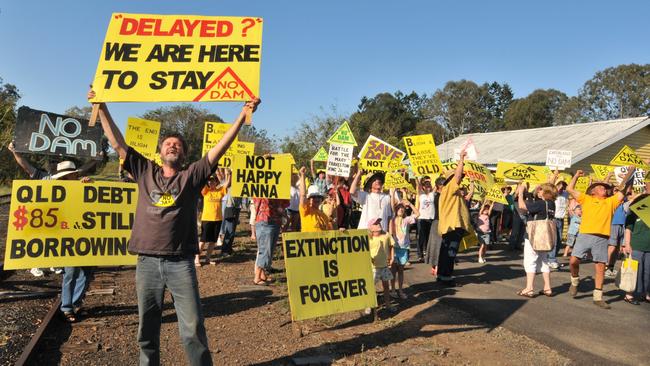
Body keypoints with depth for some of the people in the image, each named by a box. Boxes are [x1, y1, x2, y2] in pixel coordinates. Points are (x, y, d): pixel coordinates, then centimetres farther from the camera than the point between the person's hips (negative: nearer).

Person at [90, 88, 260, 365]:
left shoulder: (191, 175, 6)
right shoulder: (145, 172, 12)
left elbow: (220, 147, -1)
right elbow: (118, 143, 13)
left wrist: (243, 115, -7)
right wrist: (102, 108, 11)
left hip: (180, 262, -2)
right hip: (147, 261, 2)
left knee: (193, 329, 0)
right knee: (147, 330, 13)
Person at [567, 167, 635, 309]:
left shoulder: (611, 201, 20)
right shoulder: (586, 199, 16)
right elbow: (570, 189, 15)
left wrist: (629, 174, 21)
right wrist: (576, 175, 21)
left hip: (602, 238, 1)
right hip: (584, 235, -1)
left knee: (600, 267, 1)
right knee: (573, 261, -12)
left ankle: (598, 297, 10)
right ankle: (575, 281, 17)